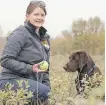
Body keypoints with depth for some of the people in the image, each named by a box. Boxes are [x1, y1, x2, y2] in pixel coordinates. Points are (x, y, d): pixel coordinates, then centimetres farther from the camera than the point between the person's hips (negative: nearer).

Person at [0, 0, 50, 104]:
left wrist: (47, 84, 9)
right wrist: (30, 69, -22)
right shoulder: (20, 33, -9)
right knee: (45, 92, -30)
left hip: (31, 81, 8)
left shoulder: (44, 37, 15)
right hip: (12, 80, -8)